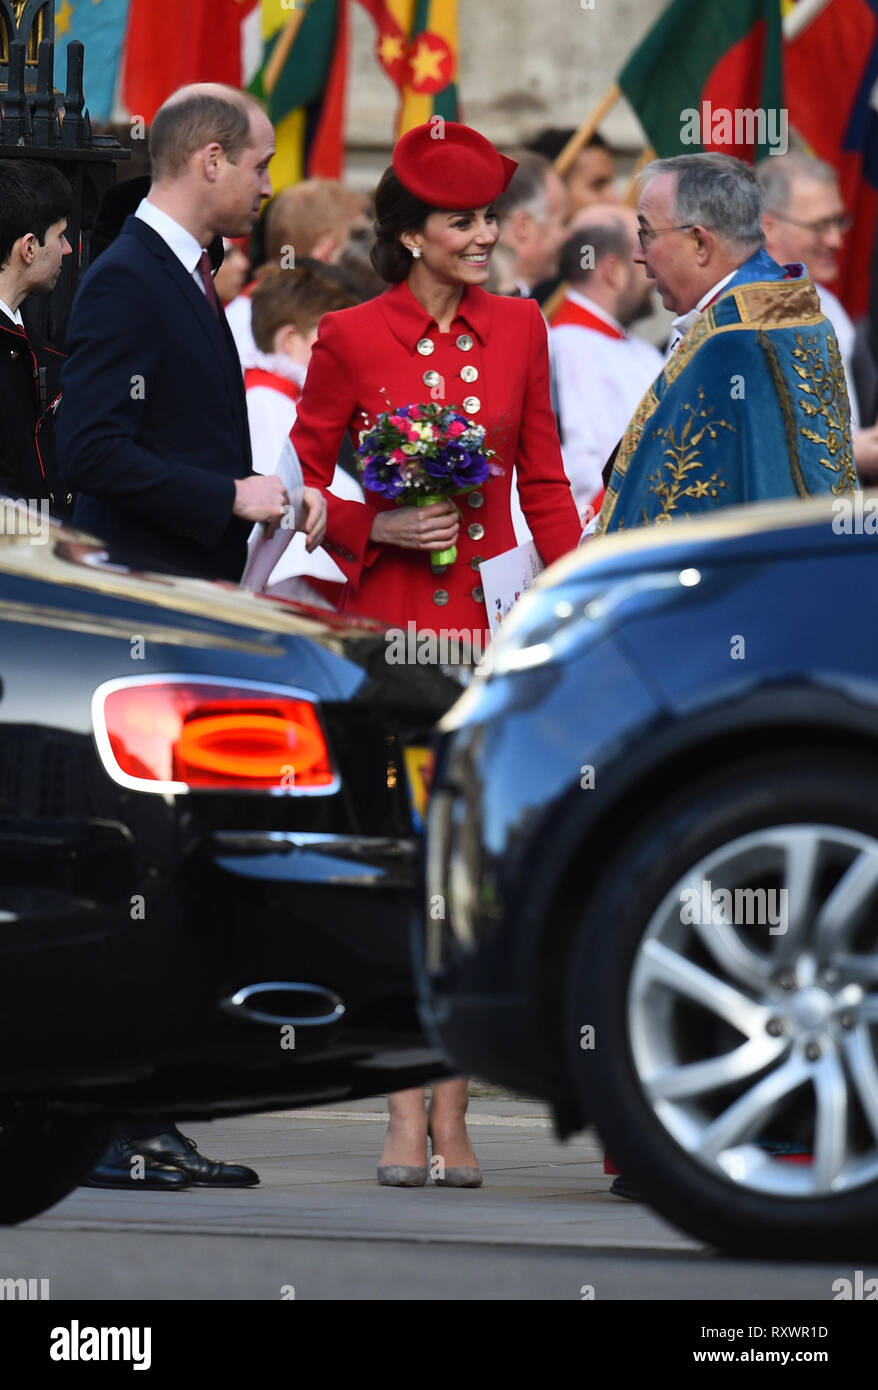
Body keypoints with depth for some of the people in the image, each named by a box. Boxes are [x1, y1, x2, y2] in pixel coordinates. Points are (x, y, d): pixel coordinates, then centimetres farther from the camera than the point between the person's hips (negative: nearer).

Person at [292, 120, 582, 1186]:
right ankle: (407, 1111, 1)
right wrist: (380, 528, -13)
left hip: (491, 617, 2)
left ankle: (452, 1109, 4)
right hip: (388, 616, -2)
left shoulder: (517, 330, 8)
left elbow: (543, 481, 13)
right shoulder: (351, 338, -1)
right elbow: (303, 486, 4)